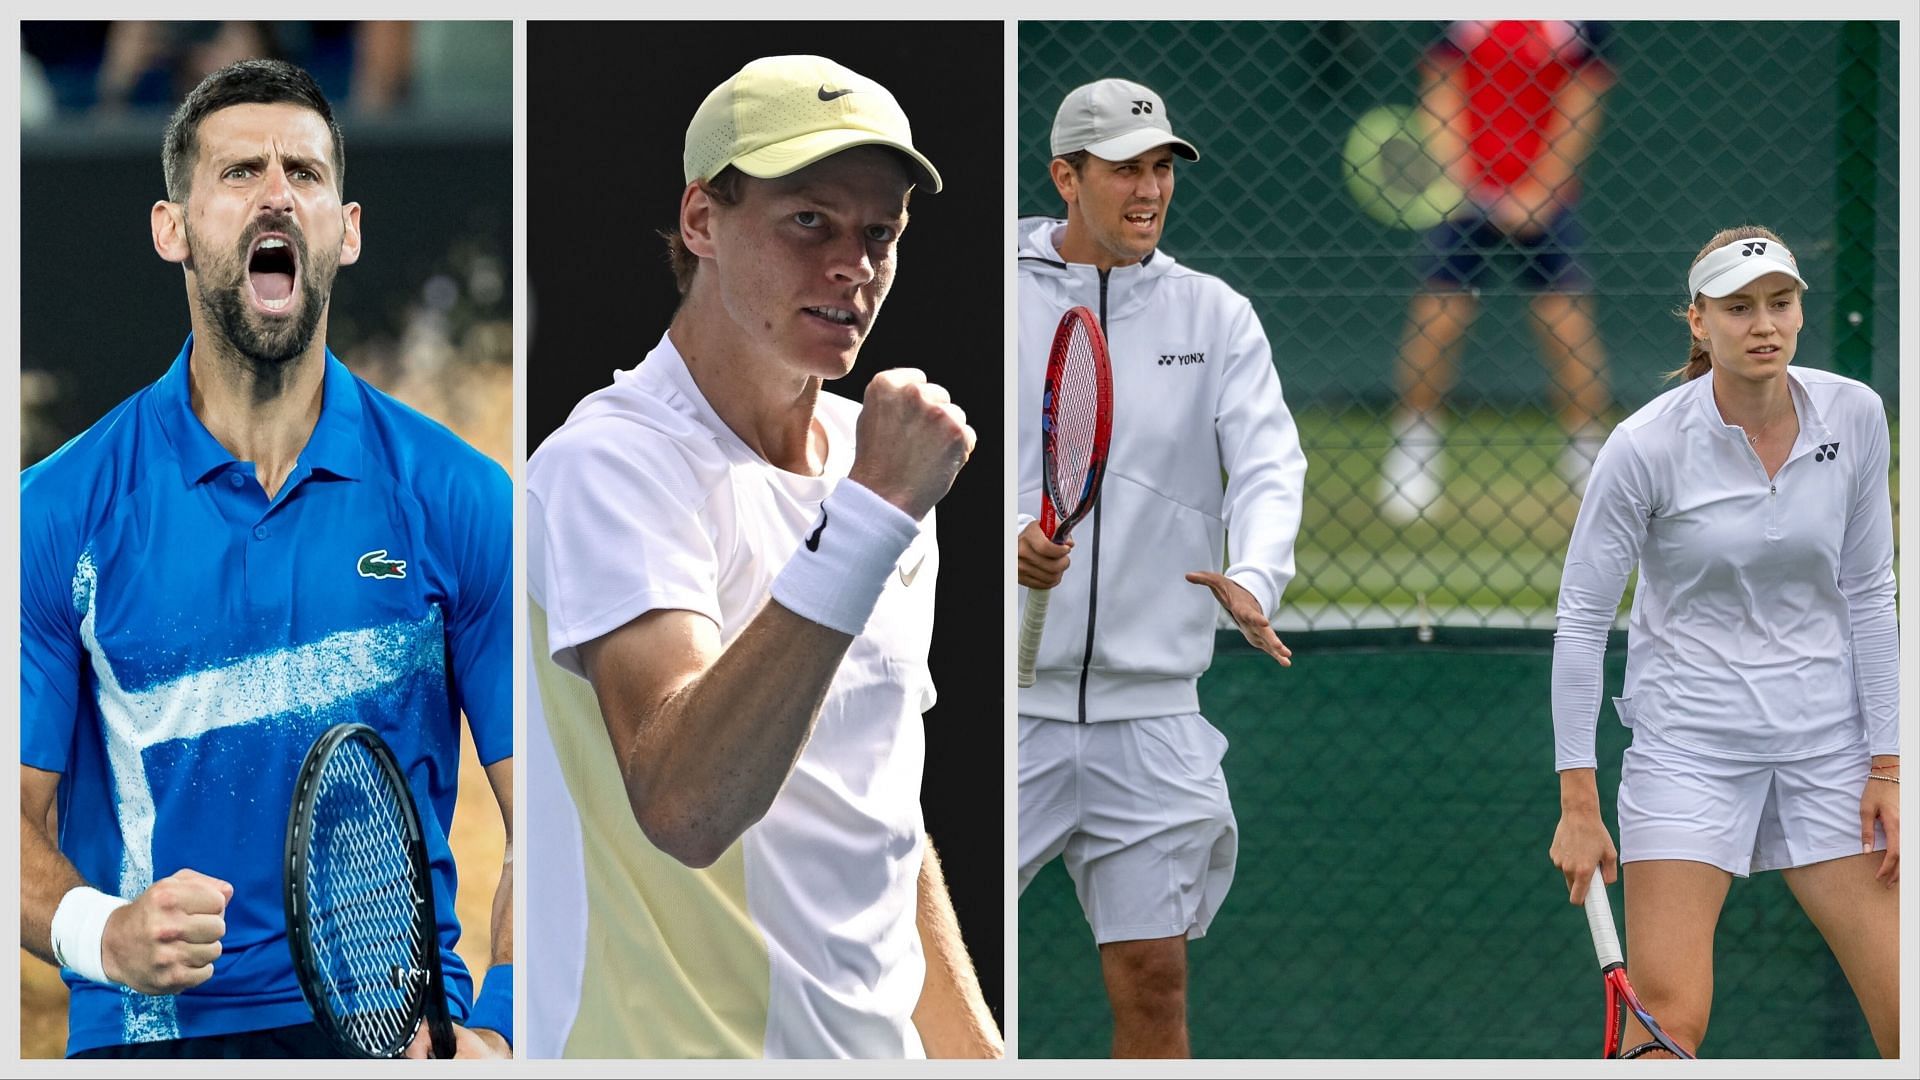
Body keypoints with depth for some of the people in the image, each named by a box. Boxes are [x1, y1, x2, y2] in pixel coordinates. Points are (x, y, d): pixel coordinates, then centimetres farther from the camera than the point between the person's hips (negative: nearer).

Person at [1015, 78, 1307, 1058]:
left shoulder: (1214, 315, 8)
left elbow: (1268, 463, -3)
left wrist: (1252, 579, -25)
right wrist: (1006, 542, -26)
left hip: (1149, 710, 2)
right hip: (1006, 697, -2)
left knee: (1153, 979, 3)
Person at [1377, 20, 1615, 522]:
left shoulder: (1581, 18, -4)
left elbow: (1579, 104, -3)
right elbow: (1440, 90, -1)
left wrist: (1539, 192, -11)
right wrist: (1451, 177, -15)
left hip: (1546, 199, 0)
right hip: (1464, 193, 0)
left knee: (1569, 320, -2)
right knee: (1435, 316, -3)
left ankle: (1589, 456, 8)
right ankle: (1414, 448, 10)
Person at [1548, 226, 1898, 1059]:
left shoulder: (1853, 416, -4)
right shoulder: (1647, 446, -14)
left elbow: (1867, 596, 4)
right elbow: (1581, 620, -9)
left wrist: (1885, 764, 1)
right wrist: (1578, 803, -10)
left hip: (1826, 740, 3)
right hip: (1689, 743, -3)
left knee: (1905, 1017, -1)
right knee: (1668, 1023, -13)